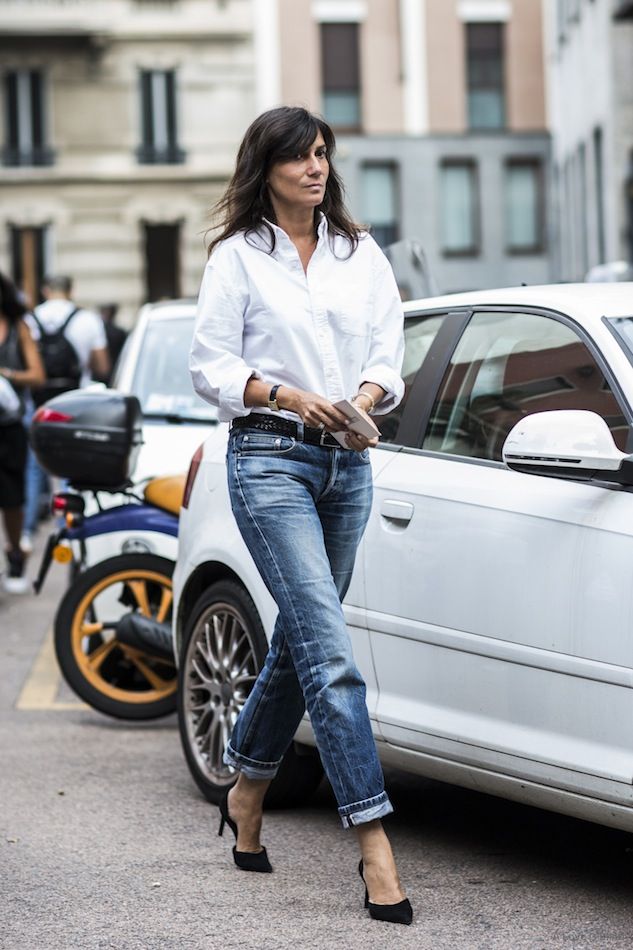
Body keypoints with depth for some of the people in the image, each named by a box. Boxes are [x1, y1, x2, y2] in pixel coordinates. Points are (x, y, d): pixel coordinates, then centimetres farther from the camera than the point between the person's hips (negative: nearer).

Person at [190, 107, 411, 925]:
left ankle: (245, 793, 34)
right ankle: (374, 845, -16)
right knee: (329, 651, -13)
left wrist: (364, 401, -10)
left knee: (299, 642, 13)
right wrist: (288, 397, -16)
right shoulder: (237, 257, 0)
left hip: (348, 463, 5)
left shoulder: (361, 253, 13)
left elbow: (387, 354, 11)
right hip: (270, 461, -5)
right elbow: (211, 367, -2)